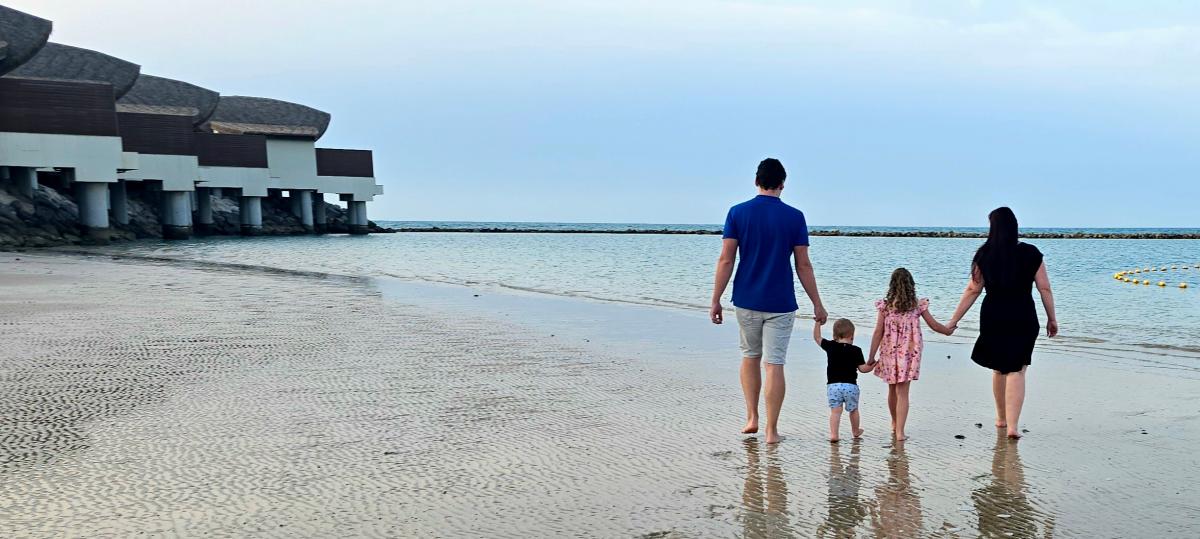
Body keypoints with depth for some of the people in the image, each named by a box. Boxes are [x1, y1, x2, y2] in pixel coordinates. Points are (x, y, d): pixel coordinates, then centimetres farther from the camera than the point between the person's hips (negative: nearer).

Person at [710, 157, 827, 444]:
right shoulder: (794, 217, -4)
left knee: (750, 356, 20)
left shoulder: (737, 213, -3)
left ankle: (752, 418, 18)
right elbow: (803, 265, -3)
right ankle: (772, 430, 3)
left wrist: (716, 300, 0)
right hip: (780, 303, -1)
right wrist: (817, 303, 5)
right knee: (774, 364, 1)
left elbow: (726, 260, -5)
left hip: (747, 301, 1)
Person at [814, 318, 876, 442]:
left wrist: (817, 323, 18)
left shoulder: (830, 346, 1)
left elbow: (817, 337, 14)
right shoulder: (856, 350, -3)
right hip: (851, 385, 0)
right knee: (853, 410, 19)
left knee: (835, 411, -2)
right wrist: (872, 366, 12)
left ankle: (833, 434, -14)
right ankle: (856, 431, 36)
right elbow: (862, 368, -3)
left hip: (833, 385, 0)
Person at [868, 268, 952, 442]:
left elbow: (878, 333, -6)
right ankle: (899, 432, -9)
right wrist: (948, 330, 27)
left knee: (892, 389, 18)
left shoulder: (885, 306, -6)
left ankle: (894, 424, 38)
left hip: (889, 352, 1)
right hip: (909, 352, -1)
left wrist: (871, 357, -1)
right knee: (902, 392, -1)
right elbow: (934, 325, 6)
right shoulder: (918, 305, -4)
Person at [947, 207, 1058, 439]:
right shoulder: (1030, 253, -3)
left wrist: (954, 320, 5)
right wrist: (1052, 319, 9)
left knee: (999, 369, 18)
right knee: (1016, 371, 0)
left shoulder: (984, 255, -3)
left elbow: (973, 290, -1)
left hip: (992, 318, 2)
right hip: (1023, 318, -1)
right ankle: (1012, 426, -8)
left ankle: (1001, 418, 31)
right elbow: (1045, 289, -2)